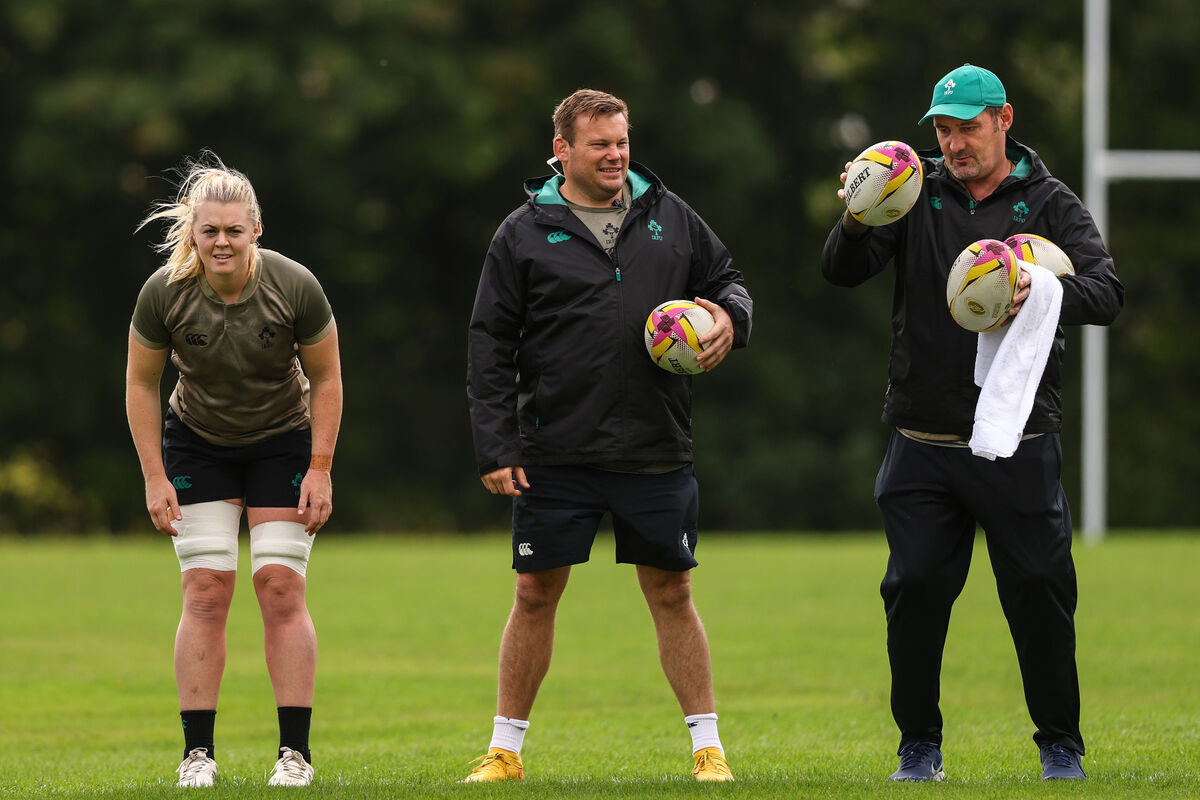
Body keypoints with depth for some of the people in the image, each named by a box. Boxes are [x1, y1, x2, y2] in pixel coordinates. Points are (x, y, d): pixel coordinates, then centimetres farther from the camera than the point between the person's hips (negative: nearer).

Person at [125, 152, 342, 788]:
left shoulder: (295, 287, -21)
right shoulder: (164, 293, -20)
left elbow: (326, 378, -8)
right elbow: (141, 383, -6)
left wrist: (320, 469, -11)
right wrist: (154, 477, -9)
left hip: (283, 443, -1)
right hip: (197, 444, 1)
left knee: (281, 588, -9)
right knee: (205, 592, -8)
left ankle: (295, 751, -4)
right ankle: (198, 752, -4)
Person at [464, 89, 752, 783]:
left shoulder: (670, 217, 8)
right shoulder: (525, 233, 1)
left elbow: (727, 279, 19)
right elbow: (490, 349, 1)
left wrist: (730, 316, -6)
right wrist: (496, 447, -6)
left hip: (657, 455, 1)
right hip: (557, 457, -1)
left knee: (672, 593, 5)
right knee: (535, 594, 4)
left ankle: (708, 745, 12)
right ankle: (506, 749, 14)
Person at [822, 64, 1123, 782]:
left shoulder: (1050, 204, 3)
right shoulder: (915, 192, 7)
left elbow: (1106, 291, -11)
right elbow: (843, 271, -4)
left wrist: (1045, 292, -32)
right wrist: (856, 224, -27)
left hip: (1020, 445, -1)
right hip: (923, 445, 1)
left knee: (1040, 592, -1)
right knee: (914, 589, -1)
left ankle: (1061, 744, 14)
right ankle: (919, 746, 11)